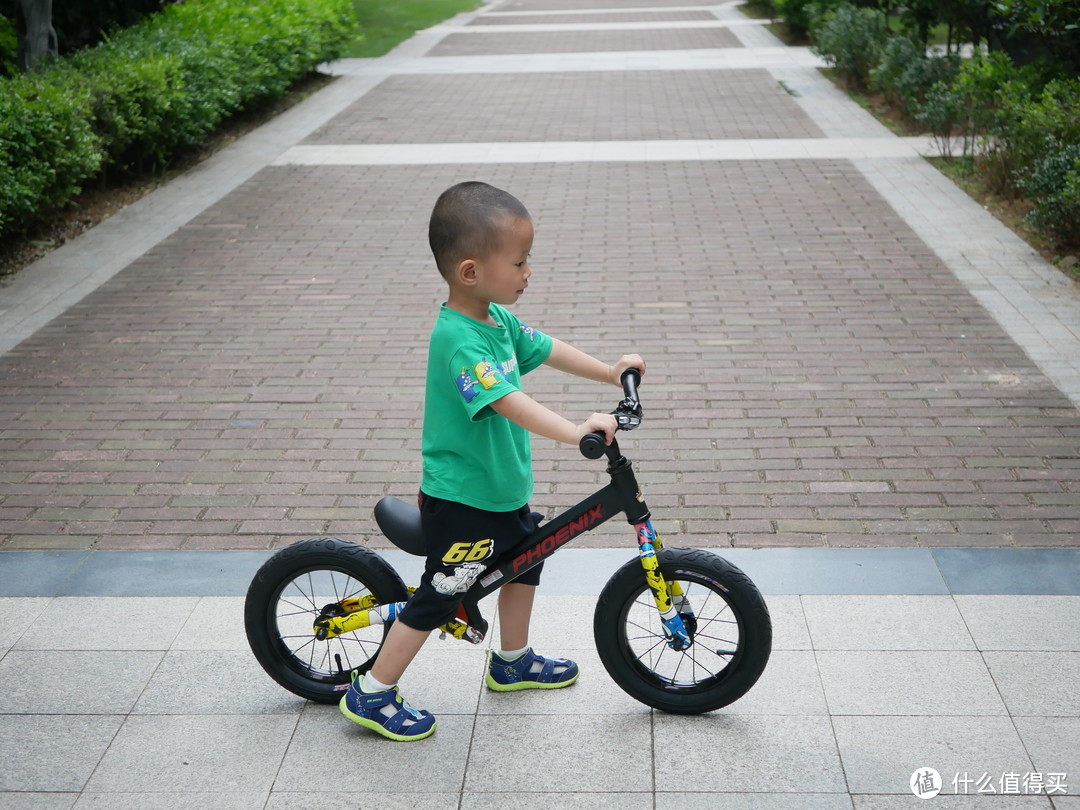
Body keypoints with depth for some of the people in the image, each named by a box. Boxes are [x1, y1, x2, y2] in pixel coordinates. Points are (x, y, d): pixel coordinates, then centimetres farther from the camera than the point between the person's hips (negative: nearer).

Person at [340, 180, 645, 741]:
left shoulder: (497, 317, 1)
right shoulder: (459, 339, -30)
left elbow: (544, 349, 17)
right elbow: (507, 401, -41)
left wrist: (610, 372, 19)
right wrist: (576, 431, -50)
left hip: (502, 489, 10)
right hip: (461, 501, -10)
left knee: (526, 558, 25)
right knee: (439, 598, 1)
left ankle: (512, 662, 45)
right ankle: (371, 695, 16)